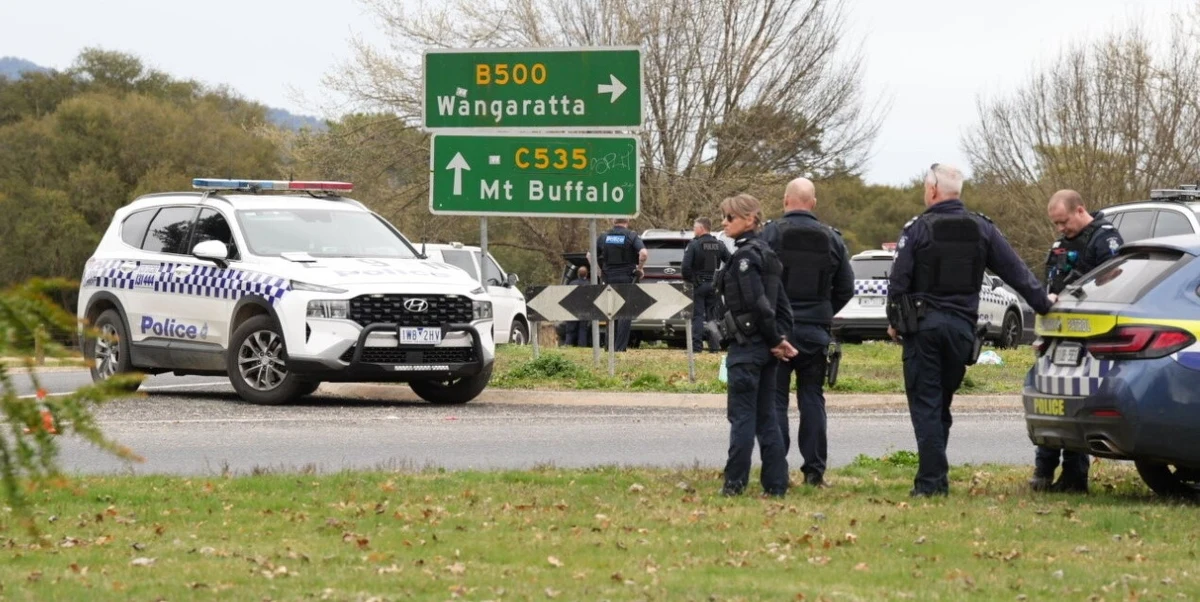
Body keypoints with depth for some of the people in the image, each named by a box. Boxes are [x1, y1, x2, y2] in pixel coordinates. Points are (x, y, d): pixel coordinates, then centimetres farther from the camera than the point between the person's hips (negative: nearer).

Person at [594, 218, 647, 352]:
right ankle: (620, 347, -8)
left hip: (609, 278, 4)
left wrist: (600, 270, 13)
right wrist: (639, 269, -6)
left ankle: (610, 345, 15)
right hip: (627, 278, -4)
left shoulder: (604, 237, 6)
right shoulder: (631, 236, -5)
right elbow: (643, 253, -20)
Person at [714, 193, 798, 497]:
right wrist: (780, 338, 8)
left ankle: (735, 482, -1)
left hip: (746, 347, -9)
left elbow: (759, 304, -20)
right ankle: (776, 483, 10)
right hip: (766, 348, 9)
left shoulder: (744, 258, -15)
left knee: (741, 416, -4)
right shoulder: (766, 255, 14)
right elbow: (782, 304, 15)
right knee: (766, 417, 10)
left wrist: (775, 340, -10)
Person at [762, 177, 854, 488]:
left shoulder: (771, 234, -8)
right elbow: (846, 288, 9)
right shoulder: (831, 239, 5)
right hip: (816, 331, 4)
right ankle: (815, 470, 8)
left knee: (775, 398, 0)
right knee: (812, 398, 9)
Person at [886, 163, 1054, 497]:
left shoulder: (917, 229, -6)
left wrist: (894, 321, 4)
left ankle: (931, 480, -9)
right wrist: (1043, 304, 14)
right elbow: (1016, 271, 6)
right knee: (941, 403, 14)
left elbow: (899, 279, -7)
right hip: (962, 326, 4)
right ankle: (936, 477, 14)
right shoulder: (982, 229, 5)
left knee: (925, 405, -2)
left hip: (923, 326, -4)